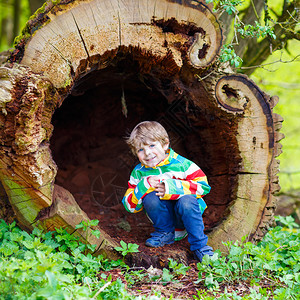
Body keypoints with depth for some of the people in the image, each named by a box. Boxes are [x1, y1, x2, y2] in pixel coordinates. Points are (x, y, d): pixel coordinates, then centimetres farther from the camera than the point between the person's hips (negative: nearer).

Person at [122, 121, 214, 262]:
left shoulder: (181, 164, -10)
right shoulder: (139, 172, 0)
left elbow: (203, 185, -16)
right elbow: (130, 206, -2)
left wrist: (172, 188, -27)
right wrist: (144, 186, -21)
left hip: (186, 214, -2)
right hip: (163, 216, 2)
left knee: (186, 201, -34)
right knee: (151, 197, -25)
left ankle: (200, 246, -19)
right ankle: (165, 233, -1)